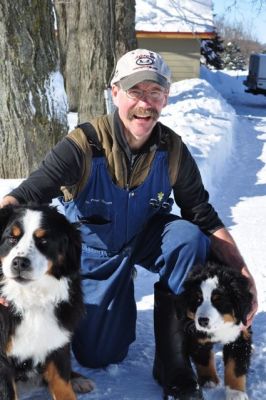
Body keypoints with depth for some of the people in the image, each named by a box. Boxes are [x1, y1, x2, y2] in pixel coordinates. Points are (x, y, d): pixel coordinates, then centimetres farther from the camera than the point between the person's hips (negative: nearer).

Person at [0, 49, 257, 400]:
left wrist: (244, 275, -24)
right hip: (94, 251, -1)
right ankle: (121, 296, 35)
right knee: (98, 356, -1)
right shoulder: (83, 145, -26)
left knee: (190, 238, -32)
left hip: (146, 238, 2)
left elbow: (205, 219, -12)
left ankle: (175, 372, -19)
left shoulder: (173, 150, -17)